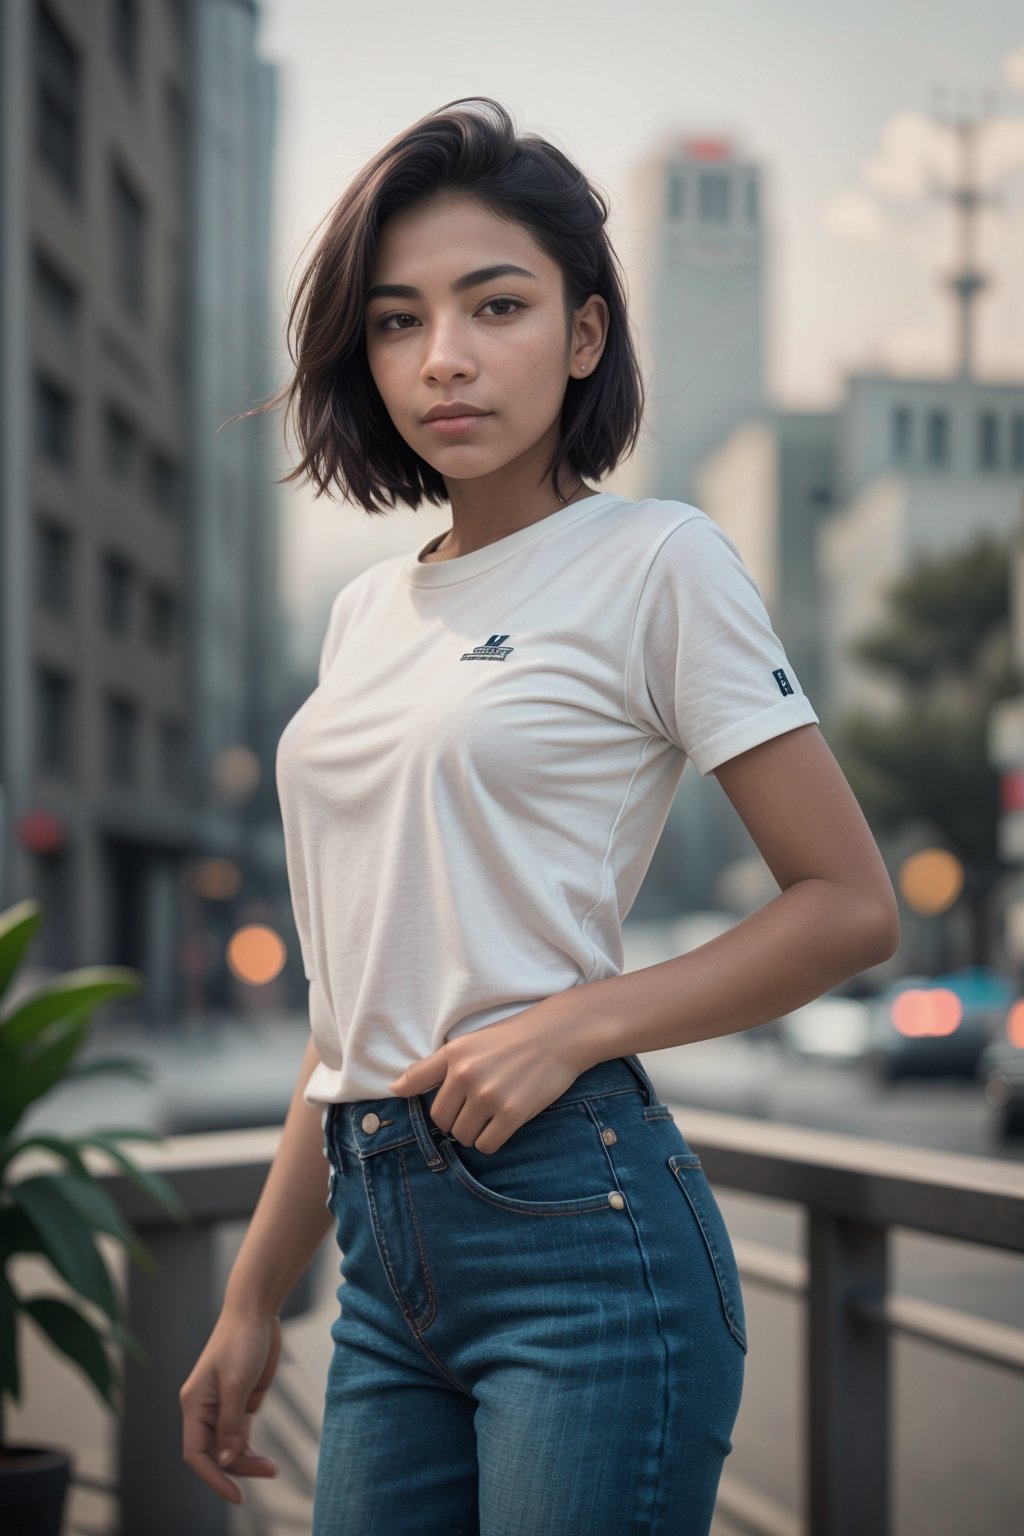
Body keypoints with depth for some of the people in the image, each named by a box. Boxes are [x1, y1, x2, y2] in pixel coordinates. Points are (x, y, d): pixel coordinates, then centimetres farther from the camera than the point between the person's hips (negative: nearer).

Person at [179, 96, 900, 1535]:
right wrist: (253, 1297, 17)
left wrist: (570, 1027, -15)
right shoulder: (370, 608, 14)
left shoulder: (655, 560, -4)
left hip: (577, 1221, -6)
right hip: (388, 1248, 6)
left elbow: (852, 905, -5)